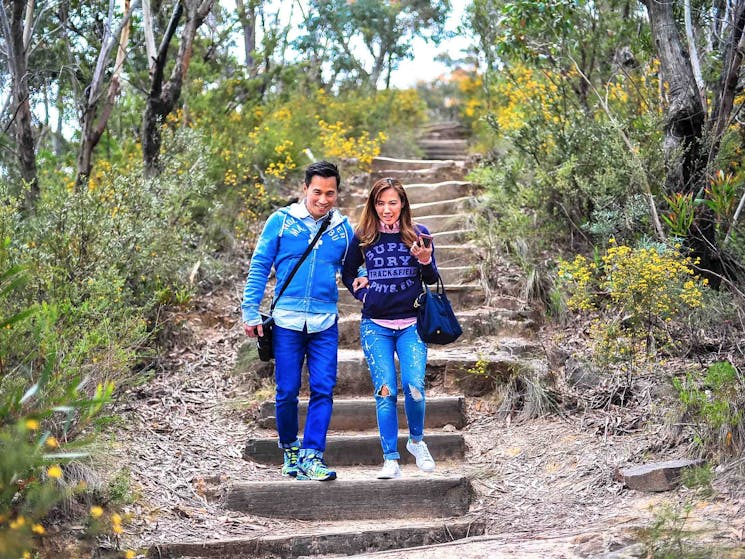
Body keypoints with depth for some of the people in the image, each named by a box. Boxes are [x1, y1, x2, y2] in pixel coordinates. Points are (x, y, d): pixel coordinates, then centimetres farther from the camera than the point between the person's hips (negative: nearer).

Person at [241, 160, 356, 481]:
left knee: (323, 390, -5)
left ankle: (310, 455, 1)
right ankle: (289, 448, 25)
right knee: (287, 391, 3)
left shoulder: (342, 228, 8)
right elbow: (259, 267, 3)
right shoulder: (281, 221, 1)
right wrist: (251, 312, -2)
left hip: (325, 323, 2)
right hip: (287, 320, -2)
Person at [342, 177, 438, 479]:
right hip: (375, 326, 1)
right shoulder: (363, 237, 4)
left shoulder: (418, 234, 2)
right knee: (385, 393, -5)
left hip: (411, 324, 0)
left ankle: (416, 440, 15)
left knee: (414, 387, -13)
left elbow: (432, 279, 6)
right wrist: (363, 294, 4)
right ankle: (391, 460, 3)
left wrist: (425, 261, -14)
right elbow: (347, 273, 18)